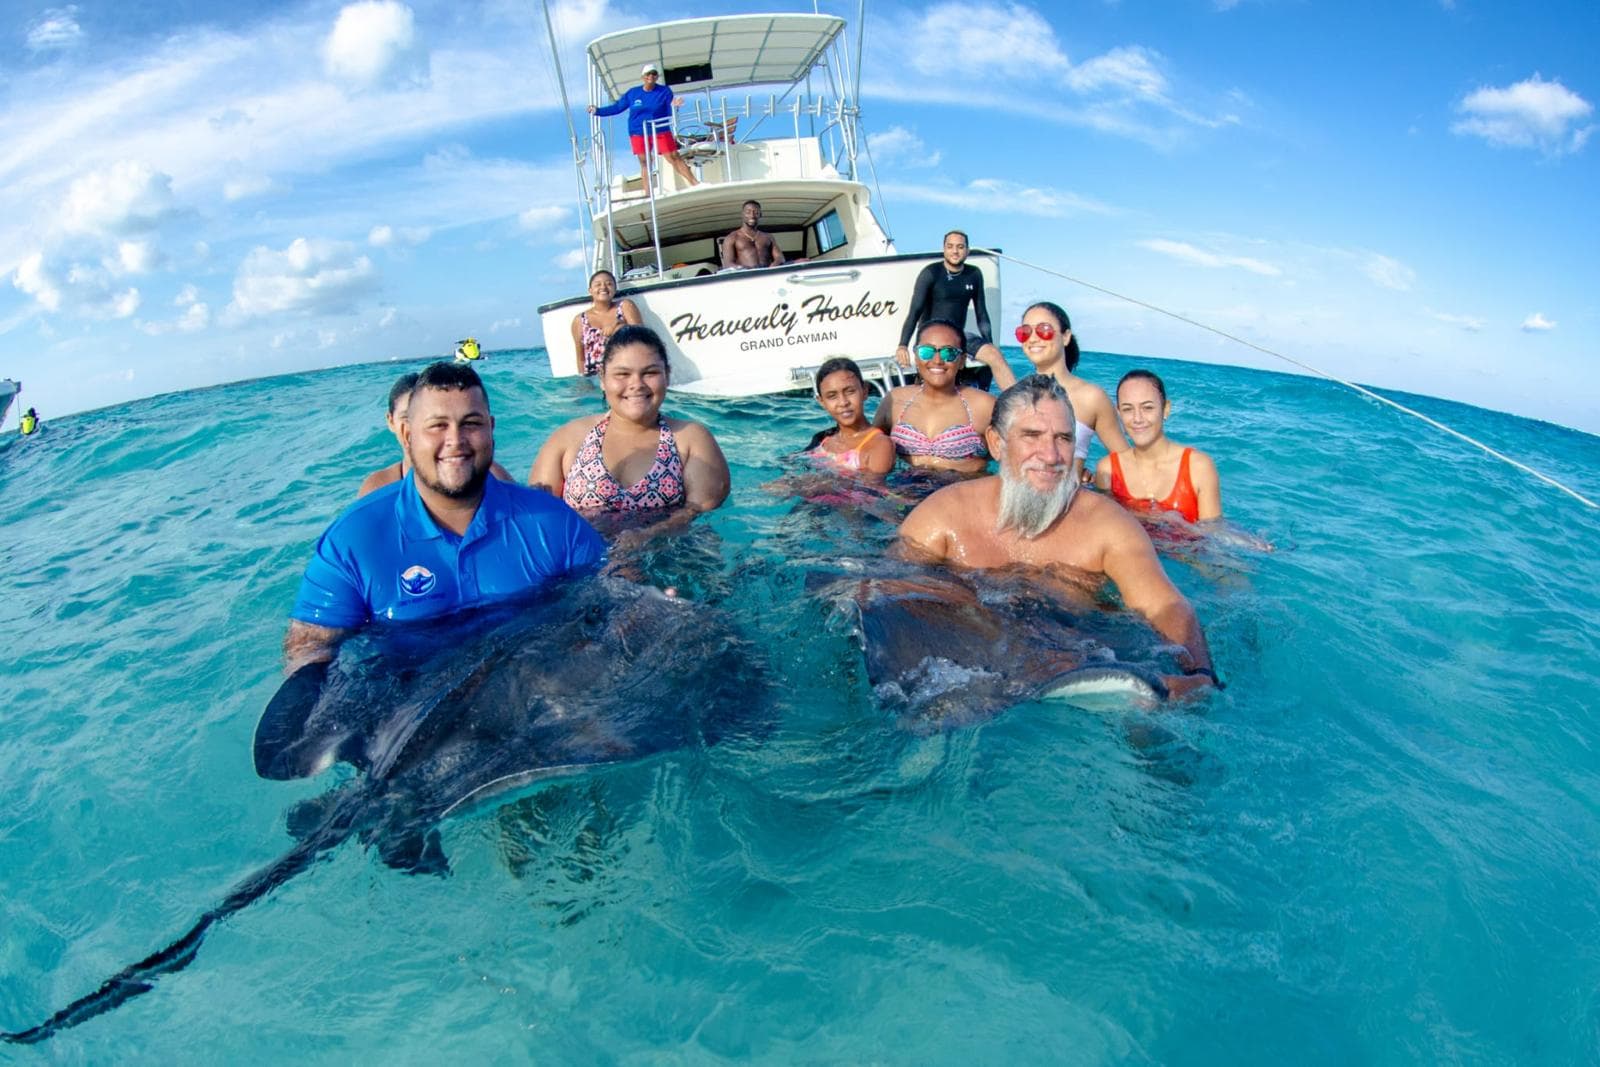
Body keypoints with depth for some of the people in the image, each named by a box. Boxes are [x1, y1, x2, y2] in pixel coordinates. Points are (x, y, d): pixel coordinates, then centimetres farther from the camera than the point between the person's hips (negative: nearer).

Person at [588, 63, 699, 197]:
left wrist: (674, 106, -29)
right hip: (638, 133, 3)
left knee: (674, 157, -8)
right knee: (644, 163, 3)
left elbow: (670, 113, -6)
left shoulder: (665, 91, -2)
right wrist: (598, 111, 8)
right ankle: (648, 194, 5)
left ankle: (695, 184, -6)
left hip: (660, 132, -2)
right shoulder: (632, 93, 4)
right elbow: (617, 107, 12)